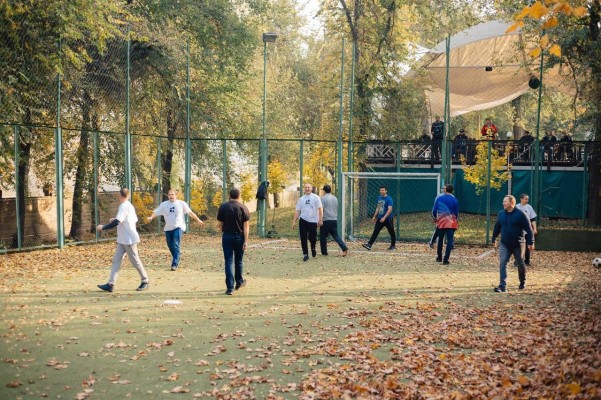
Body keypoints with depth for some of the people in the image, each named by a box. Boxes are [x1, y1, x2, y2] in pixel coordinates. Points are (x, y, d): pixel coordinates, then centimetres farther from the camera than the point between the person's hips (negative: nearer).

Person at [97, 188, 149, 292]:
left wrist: (103, 227, -19)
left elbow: (117, 222, -27)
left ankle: (145, 281, 14)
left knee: (135, 261, 1)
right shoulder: (129, 206, 13)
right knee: (116, 260, 2)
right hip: (122, 240, 10)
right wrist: (115, 219, 23)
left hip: (129, 239, -10)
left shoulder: (124, 206, -17)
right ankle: (110, 284, -2)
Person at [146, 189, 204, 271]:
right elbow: (156, 212, -1)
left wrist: (198, 220, 4)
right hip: (168, 228, 4)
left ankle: (174, 264, -17)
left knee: (176, 245, -15)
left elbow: (190, 212, 5)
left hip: (178, 227, -4)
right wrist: (151, 217, -21)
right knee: (170, 246, 9)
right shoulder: (164, 204, 7)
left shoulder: (181, 203, 2)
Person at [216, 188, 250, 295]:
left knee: (228, 262, 0)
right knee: (238, 260, 18)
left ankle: (230, 287, -5)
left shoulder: (223, 207, -2)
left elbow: (219, 224, 1)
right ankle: (239, 282, 34)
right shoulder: (243, 208, -5)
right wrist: (246, 241, -8)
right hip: (239, 237, 0)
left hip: (227, 236, 0)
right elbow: (246, 226, -9)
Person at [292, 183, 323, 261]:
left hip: (313, 221, -2)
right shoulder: (301, 199, 10)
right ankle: (305, 254, 5)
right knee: (303, 238, -2)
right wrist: (294, 221, 3)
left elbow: (320, 208, -3)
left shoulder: (316, 197, 1)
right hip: (303, 220, 2)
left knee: (312, 238, -1)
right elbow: (297, 211, 11)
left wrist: (320, 220, -12)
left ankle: (313, 248, 31)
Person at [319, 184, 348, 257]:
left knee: (323, 237, 7)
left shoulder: (323, 198, -8)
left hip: (326, 220, -6)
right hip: (334, 220, 6)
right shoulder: (335, 198, 13)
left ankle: (324, 252, 11)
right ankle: (344, 248, -11)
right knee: (336, 235, 7)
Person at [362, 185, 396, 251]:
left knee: (391, 232, 7)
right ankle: (369, 245, -8)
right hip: (380, 218, 6)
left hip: (388, 219, -6)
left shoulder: (389, 199, -15)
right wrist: (374, 216, 18)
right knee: (375, 231, -2)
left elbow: (390, 209, -23)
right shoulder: (379, 198, 8)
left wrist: (384, 218, -31)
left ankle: (393, 246, 21)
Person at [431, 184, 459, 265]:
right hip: (451, 223, -1)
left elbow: (434, 210, 1)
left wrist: (434, 217, 20)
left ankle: (439, 257, 29)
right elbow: (456, 213, 3)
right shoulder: (454, 200, 0)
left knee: (440, 240, 18)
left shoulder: (439, 197, 1)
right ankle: (445, 260, -9)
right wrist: (456, 221, 21)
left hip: (441, 222, 1)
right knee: (450, 241, -1)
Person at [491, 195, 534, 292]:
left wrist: (530, 243, -11)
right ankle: (503, 286, -14)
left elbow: (528, 229, -9)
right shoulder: (501, 214, 3)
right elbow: (497, 228, 14)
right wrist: (494, 240, 15)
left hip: (517, 245, -3)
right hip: (504, 245, 3)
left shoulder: (520, 214, -10)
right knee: (502, 264, -11)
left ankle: (522, 282, 37)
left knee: (520, 264, 12)